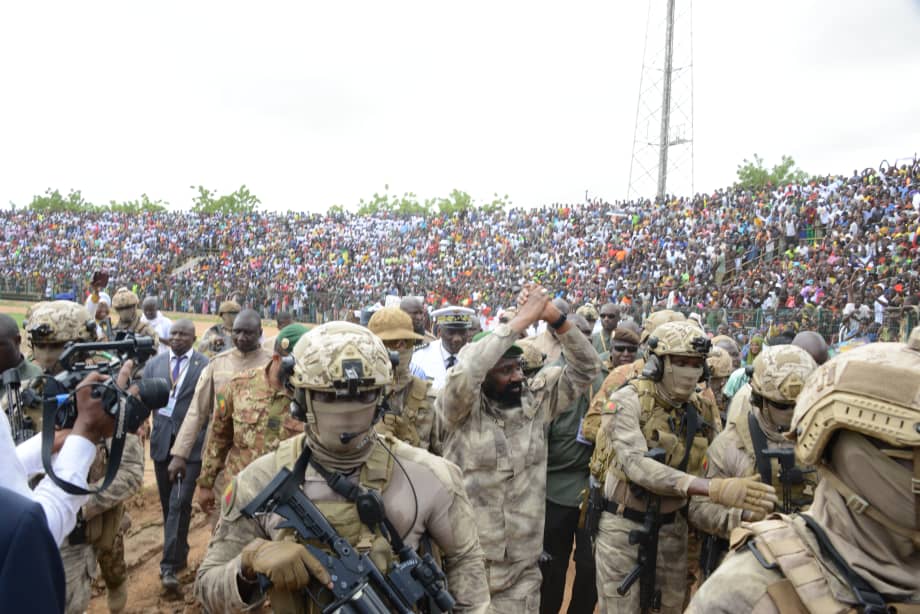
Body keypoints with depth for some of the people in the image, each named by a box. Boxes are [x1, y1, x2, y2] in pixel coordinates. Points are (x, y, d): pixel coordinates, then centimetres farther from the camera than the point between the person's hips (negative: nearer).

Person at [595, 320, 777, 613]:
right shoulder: (629, 400, -18)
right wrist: (714, 489, -40)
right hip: (623, 527, -4)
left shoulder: (704, 410, -1)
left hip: (672, 528, 5)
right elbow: (637, 465, -31)